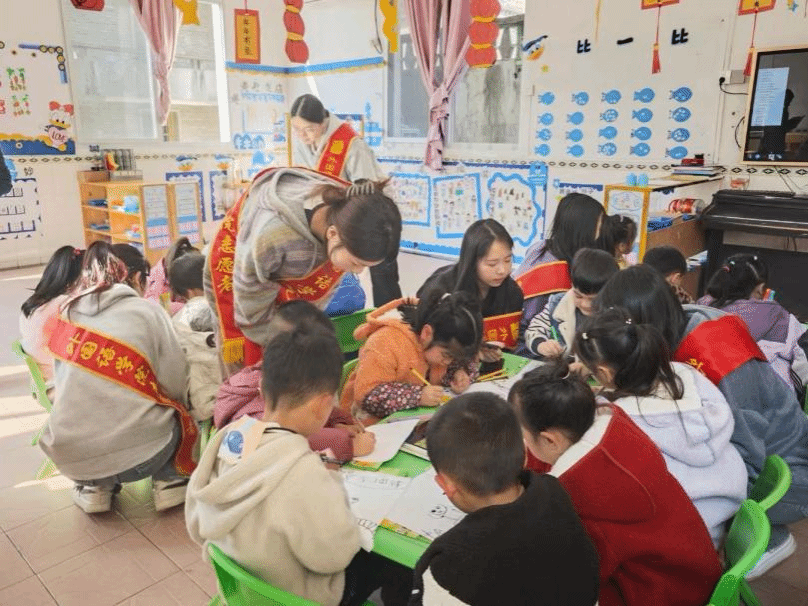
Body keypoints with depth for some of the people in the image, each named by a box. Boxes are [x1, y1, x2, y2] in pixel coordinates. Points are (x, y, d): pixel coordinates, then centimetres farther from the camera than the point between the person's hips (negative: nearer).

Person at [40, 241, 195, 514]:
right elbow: (175, 382, -9)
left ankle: (92, 486, 21)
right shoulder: (147, 311, -7)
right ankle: (170, 480, 14)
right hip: (138, 453, -3)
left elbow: (63, 382, 11)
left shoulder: (68, 312, 4)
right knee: (176, 416, 27)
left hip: (70, 456, 4)